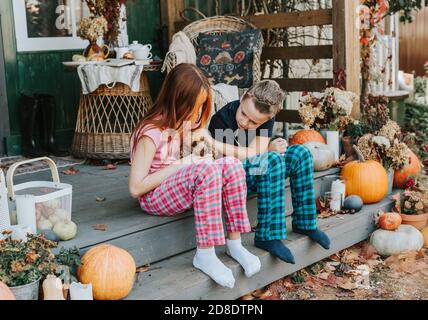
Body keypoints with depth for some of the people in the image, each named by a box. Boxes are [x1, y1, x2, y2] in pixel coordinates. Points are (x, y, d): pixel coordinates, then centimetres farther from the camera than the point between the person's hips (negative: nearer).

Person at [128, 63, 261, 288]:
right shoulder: (152, 132, -21)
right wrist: (180, 165, -22)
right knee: (207, 171, -35)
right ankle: (204, 255, -29)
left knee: (231, 164, -19)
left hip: (182, 188, 8)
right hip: (154, 197, -8)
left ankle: (234, 243, -15)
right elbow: (136, 188, -22)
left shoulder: (185, 122, 3)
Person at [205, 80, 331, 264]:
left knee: (301, 154, -7)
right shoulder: (221, 119, -21)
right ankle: (267, 236, -28)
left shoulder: (266, 117, -7)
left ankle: (304, 223, 0)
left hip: (258, 172, 7)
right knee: (272, 161, -32)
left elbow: (254, 152, -18)